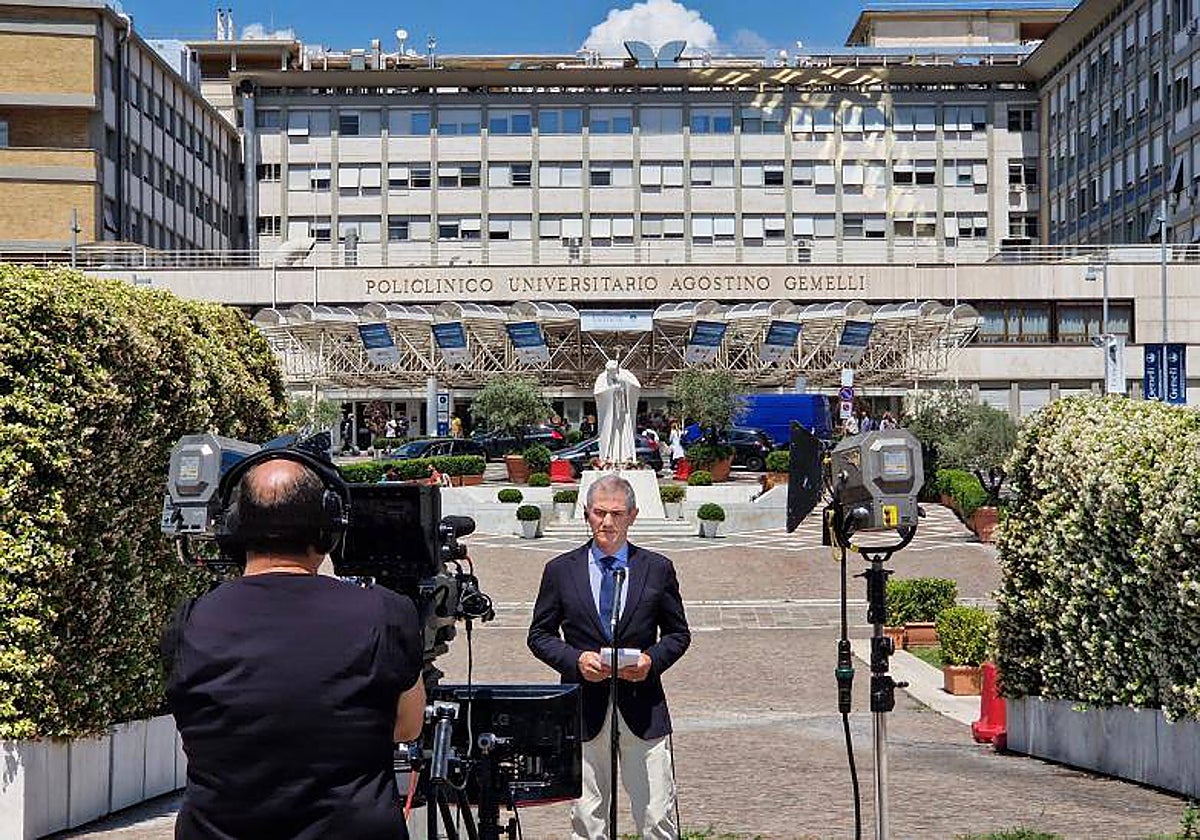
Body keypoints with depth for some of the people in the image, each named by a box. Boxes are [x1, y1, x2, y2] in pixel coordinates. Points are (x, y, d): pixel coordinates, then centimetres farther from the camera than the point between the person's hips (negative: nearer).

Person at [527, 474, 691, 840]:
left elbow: (679, 633, 12)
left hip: (643, 710, 0)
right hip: (584, 710, 0)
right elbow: (540, 634, 9)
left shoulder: (658, 569, 7)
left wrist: (652, 659, -8)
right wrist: (575, 660, -9)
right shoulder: (560, 570, 6)